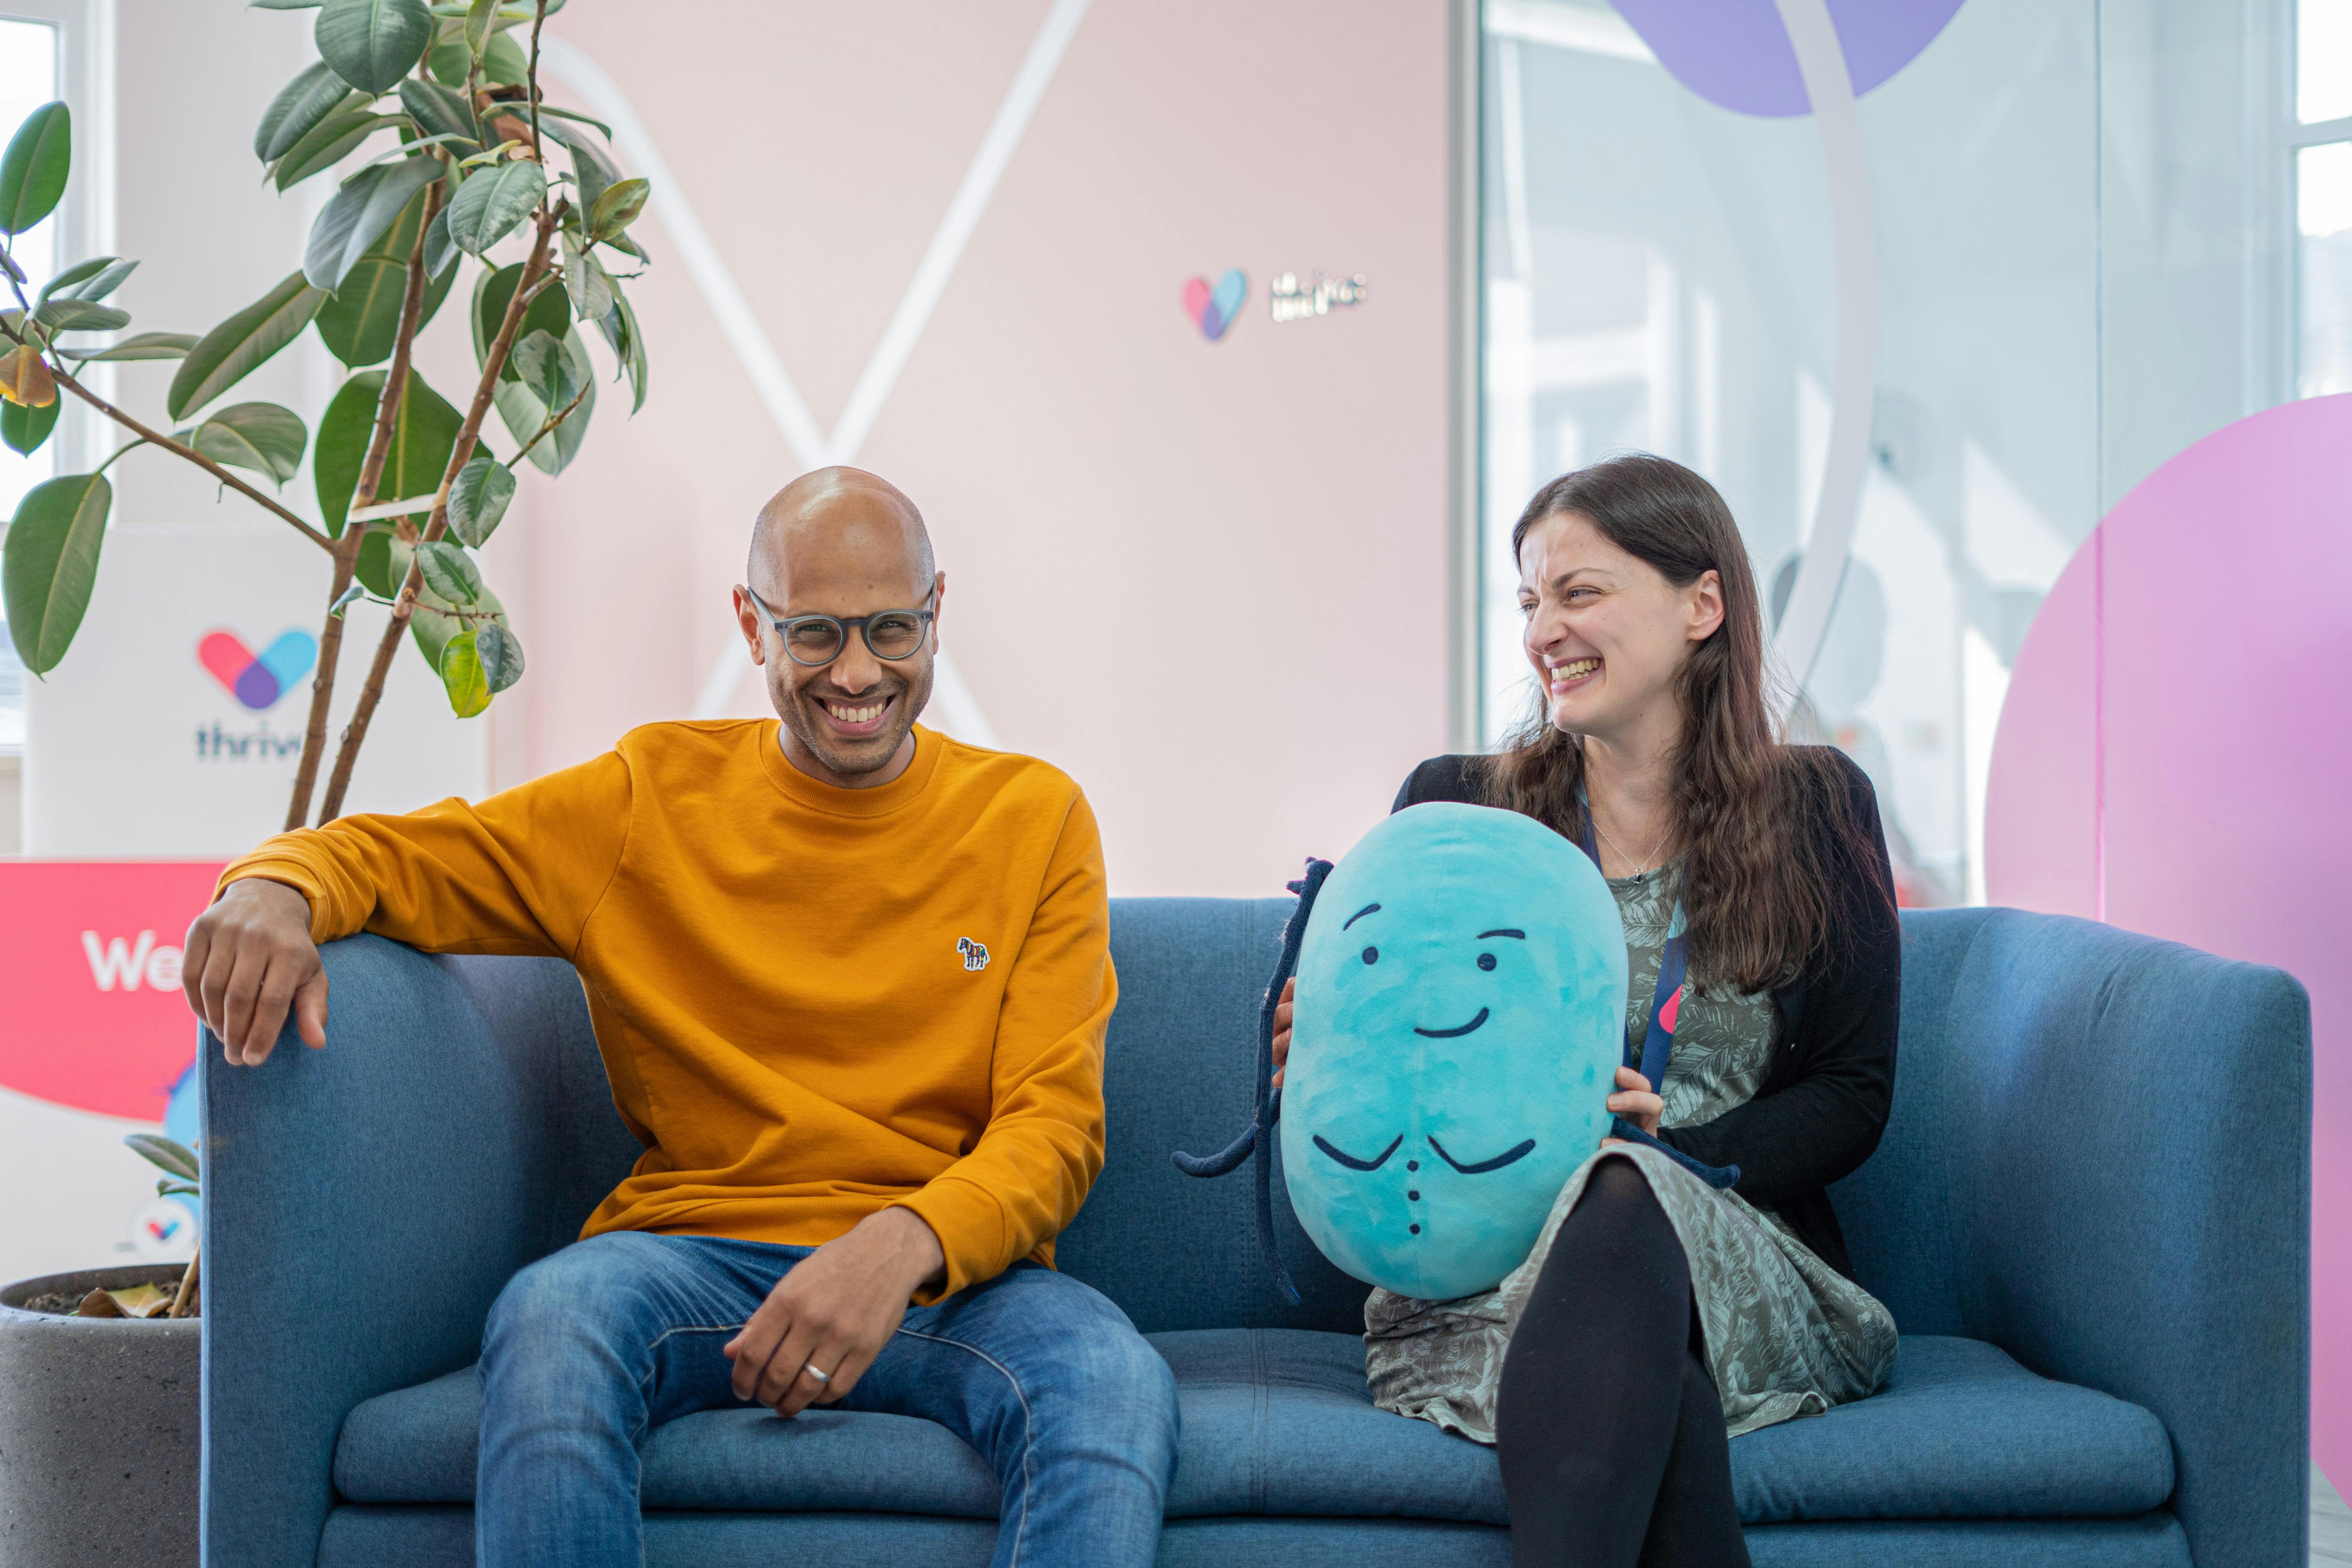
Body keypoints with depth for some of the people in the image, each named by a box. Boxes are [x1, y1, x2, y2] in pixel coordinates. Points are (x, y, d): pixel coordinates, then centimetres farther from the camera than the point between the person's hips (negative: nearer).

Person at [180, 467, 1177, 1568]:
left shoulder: (1035, 819, 8)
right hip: (691, 1256, 1)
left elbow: (1055, 1128, 1)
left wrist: (906, 1244, -20)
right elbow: (389, 857, 13)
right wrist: (278, 889, -13)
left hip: (950, 1272, 0)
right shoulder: (650, 798, 9)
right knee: (550, 1317, -35)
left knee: (1115, 1383, -35)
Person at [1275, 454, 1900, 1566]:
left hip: (1739, 1246, 0)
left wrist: (1675, 1153, -12)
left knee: (1624, 1200, -38)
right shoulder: (1454, 807, 12)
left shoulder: (1816, 810, 11)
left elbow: (1853, 1096, 7)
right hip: (1479, 1269, 0)